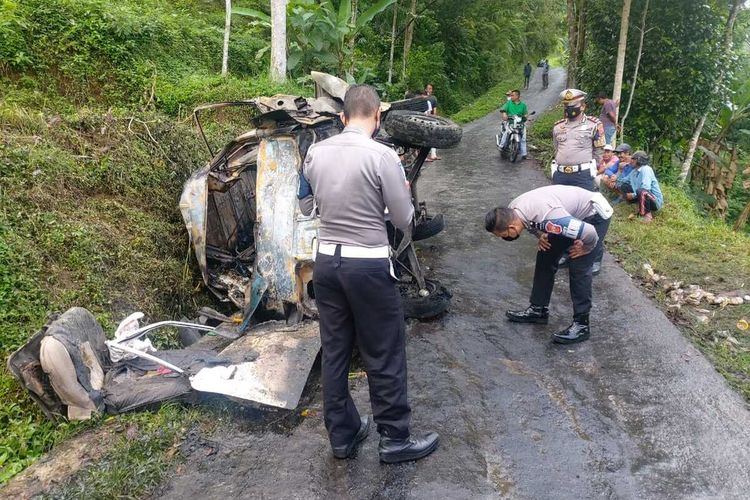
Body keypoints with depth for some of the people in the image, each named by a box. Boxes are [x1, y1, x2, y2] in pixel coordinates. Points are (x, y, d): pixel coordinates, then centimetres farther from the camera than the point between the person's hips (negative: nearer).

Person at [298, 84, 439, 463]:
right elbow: (404, 221, -7)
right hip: (368, 266, -5)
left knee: (334, 350, 15)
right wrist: (400, 192, 11)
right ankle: (395, 439, 22)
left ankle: (342, 434, 29)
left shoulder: (315, 153, 2)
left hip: (326, 261, 6)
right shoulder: (382, 156, -14)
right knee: (384, 354, 8)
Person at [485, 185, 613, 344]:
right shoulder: (511, 210, -15)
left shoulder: (546, 216, -41)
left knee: (578, 267, -15)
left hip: (594, 215, -8)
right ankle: (538, 310, 16)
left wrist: (585, 249, -18)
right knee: (545, 256, 5)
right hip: (572, 214, 8)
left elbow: (589, 232, -39)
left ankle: (581, 324, -5)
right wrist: (540, 236, -8)